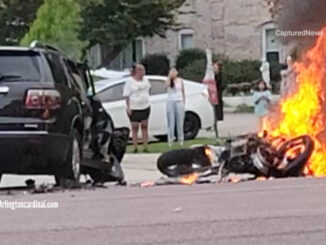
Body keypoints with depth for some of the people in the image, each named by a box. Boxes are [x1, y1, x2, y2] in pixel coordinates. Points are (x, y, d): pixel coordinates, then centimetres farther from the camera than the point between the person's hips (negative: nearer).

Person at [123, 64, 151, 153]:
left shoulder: (145, 80, 7)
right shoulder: (130, 81, -8)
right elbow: (127, 95, -9)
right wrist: (128, 107, -14)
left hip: (145, 107, 5)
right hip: (134, 109, -5)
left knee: (145, 127, 7)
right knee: (135, 128, 1)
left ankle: (145, 147, 11)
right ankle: (135, 148, 4)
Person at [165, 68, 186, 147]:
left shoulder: (180, 81, 8)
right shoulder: (169, 81, 3)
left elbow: (183, 92, 13)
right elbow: (166, 86, -20)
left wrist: (184, 102, 9)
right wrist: (169, 76, -17)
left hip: (179, 102, 1)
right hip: (170, 102, -1)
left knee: (180, 122, 2)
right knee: (171, 122, -4)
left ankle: (181, 139, 7)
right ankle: (170, 139, -4)